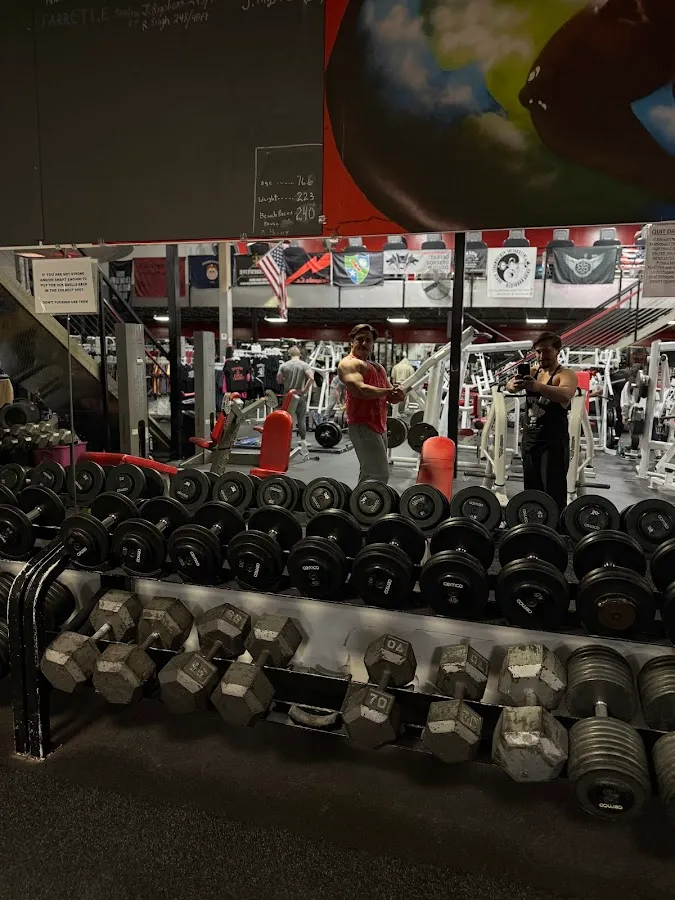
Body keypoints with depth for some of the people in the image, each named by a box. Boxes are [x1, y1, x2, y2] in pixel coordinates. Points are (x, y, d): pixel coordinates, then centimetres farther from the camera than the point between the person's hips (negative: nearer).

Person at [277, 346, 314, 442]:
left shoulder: (283, 365, 0)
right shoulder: (304, 365, -4)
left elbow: (279, 380, 1)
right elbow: (311, 378, -18)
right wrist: (305, 390, -11)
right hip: (300, 396, -1)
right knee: (301, 419, 5)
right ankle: (303, 440, 7)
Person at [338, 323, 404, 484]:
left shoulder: (377, 367, 22)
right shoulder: (349, 364, -6)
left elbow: (391, 396, 19)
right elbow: (360, 390, -23)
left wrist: (397, 394, -5)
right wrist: (388, 391, -11)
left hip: (379, 425, 9)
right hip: (363, 425, -9)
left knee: (369, 473, 14)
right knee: (379, 475, -15)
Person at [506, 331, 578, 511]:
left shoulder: (566, 375, -9)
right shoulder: (530, 372, 9)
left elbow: (565, 395, -32)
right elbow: (509, 385, -11)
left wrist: (538, 386, -50)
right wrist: (514, 384, -37)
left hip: (554, 442, -6)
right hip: (529, 439, 6)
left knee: (554, 494, -6)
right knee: (531, 491, 13)